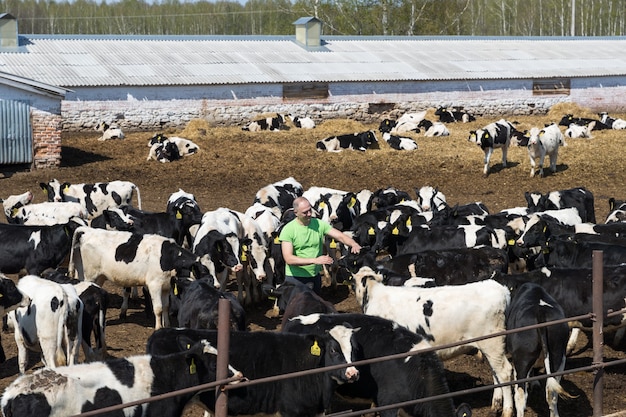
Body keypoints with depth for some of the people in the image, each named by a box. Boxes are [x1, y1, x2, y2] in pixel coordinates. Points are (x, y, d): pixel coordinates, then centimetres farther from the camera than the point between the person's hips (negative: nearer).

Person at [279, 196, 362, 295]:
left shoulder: (319, 224, -4)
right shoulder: (288, 229, -15)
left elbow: (340, 236, -5)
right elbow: (289, 259, -22)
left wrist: (354, 244, -28)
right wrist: (315, 260, -30)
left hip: (315, 276, 4)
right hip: (294, 278, -4)